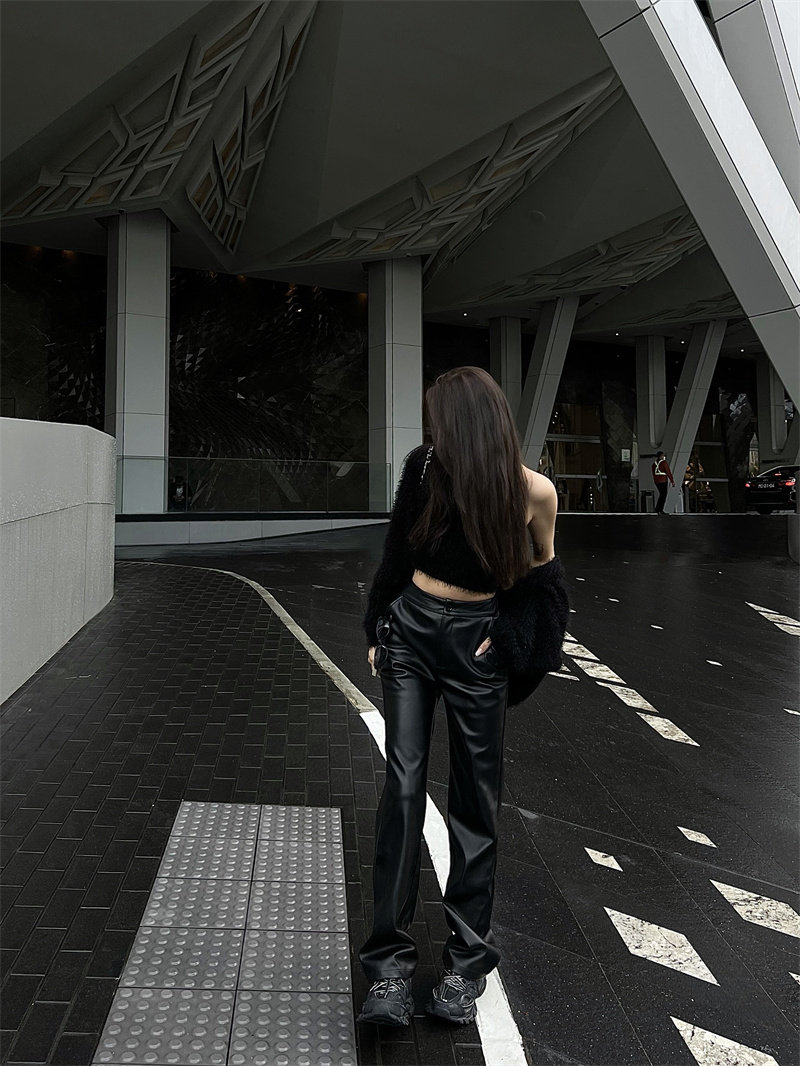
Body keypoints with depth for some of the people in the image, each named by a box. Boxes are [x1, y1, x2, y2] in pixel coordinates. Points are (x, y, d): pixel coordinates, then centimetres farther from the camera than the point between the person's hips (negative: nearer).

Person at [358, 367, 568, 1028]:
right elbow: (398, 553, 6)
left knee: (476, 800, 6)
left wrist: (506, 630, 0)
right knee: (404, 786, -2)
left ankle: (467, 964, 22)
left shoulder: (533, 491, -10)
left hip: (477, 642, -1)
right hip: (410, 630, 2)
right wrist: (378, 632, 11)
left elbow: (542, 570, 7)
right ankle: (391, 963, 8)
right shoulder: (427, 467, -5)